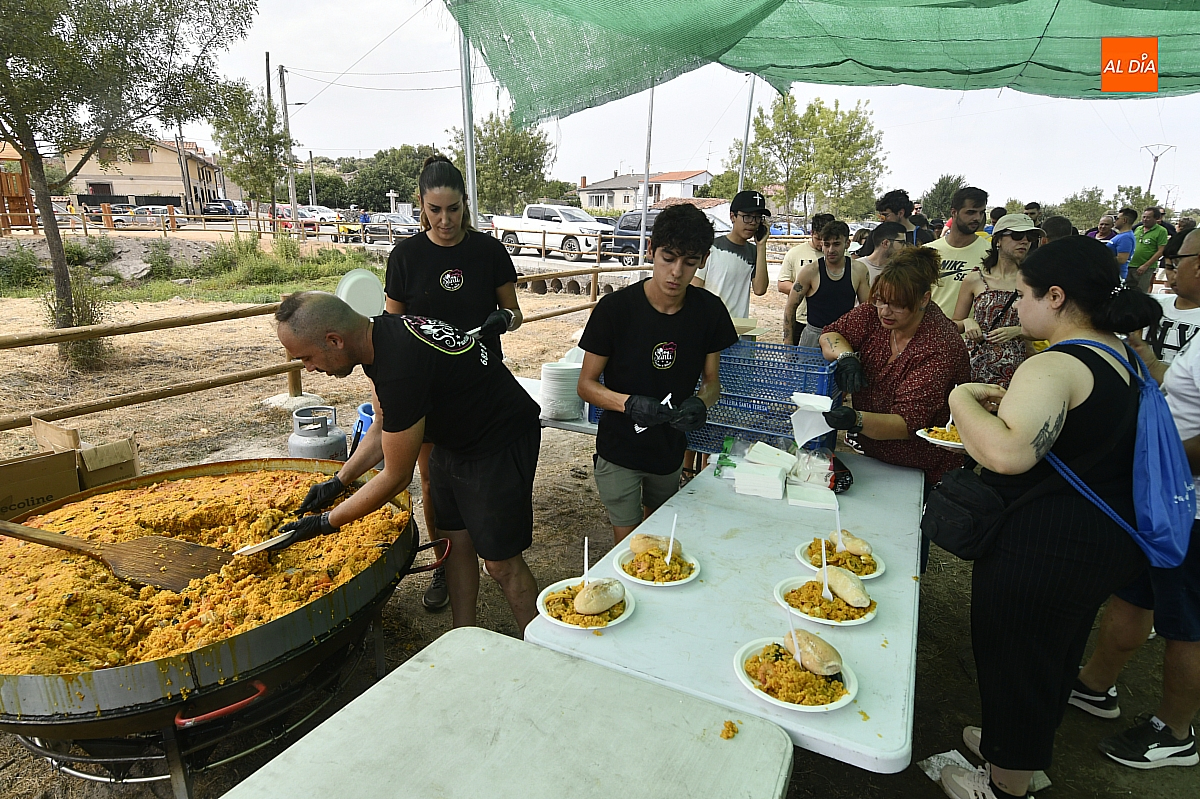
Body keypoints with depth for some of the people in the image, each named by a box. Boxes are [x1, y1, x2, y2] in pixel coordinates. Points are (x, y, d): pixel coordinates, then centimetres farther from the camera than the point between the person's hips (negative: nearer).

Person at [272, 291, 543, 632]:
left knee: (501, 562, -2)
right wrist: (337, 482, 9)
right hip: (453, 439, 10)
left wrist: (326, 522, -10)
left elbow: (396, 477, -22)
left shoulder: (401, 369, -34)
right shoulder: (377, 333, -4)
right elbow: (383, 427, 11)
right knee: (453, 538, 15)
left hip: (499, 445, -9)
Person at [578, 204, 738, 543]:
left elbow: (711, 380, 0)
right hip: (620, 449, -4)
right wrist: (629, 403, -34)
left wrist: (700, 403, -24)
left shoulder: (709, 309, -11)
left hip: (672, 448, 4)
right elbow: (586, 384, -14)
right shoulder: (615, 308, -21)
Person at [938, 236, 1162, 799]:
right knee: (1056, 652, 27)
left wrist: (963, 397, -25)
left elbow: (1007, 454, -41)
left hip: (1042, 547, -9)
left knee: (1014, 661, 11)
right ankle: (1027, 749, 51)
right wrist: (1014, 404, 11)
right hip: (1109, 540, 10)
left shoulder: (1053, 368, -25)